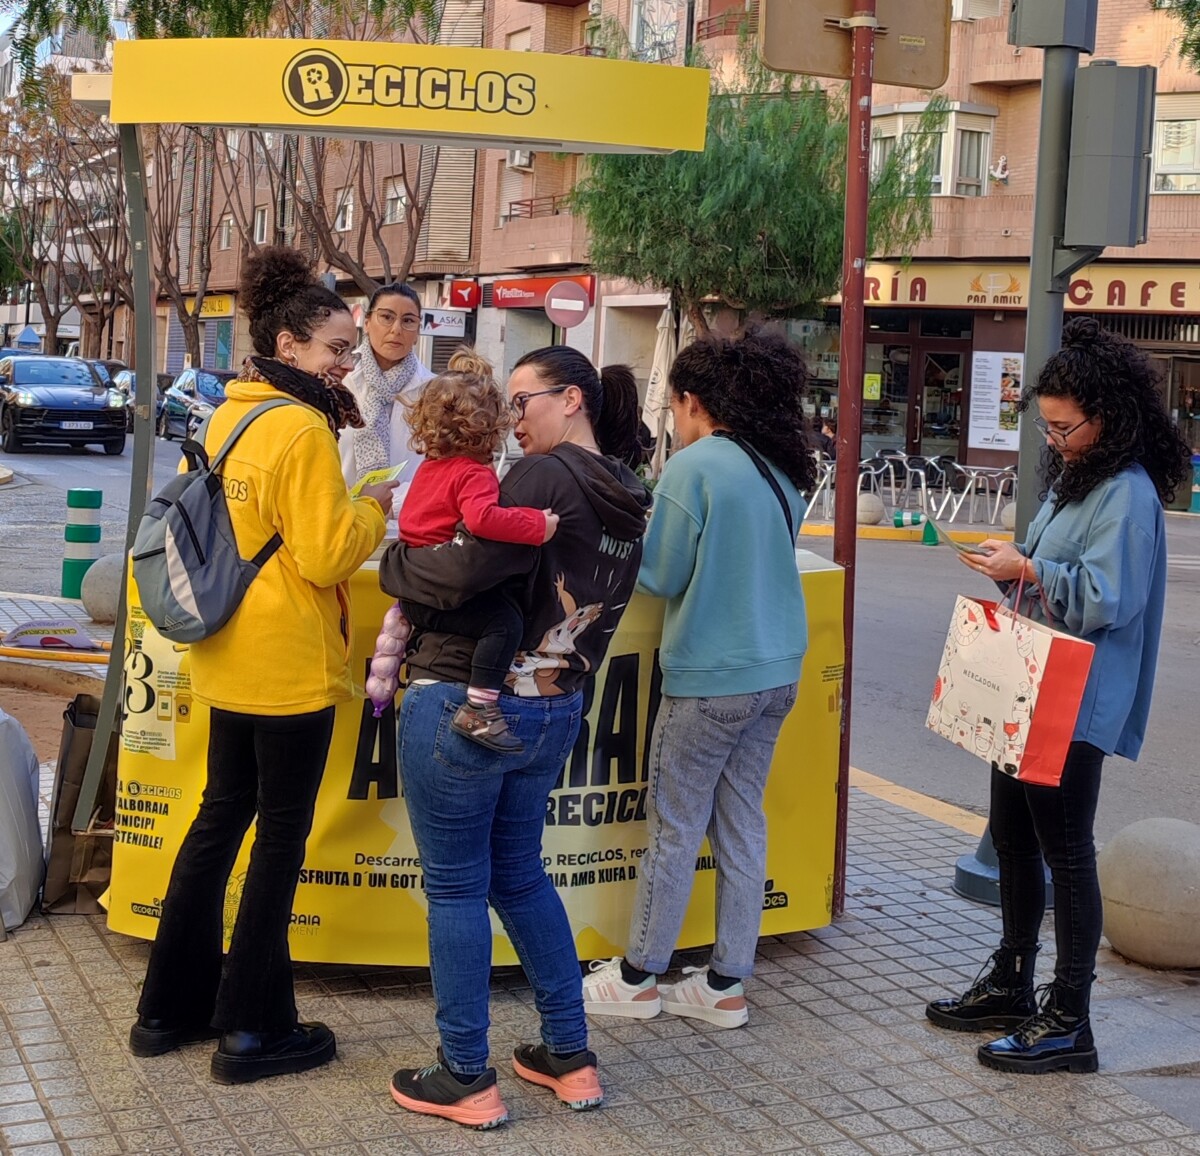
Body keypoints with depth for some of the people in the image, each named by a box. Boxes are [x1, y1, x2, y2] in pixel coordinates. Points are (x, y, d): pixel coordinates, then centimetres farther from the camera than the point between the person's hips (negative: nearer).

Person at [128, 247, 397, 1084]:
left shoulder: (230, 416, 9)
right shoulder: (303, 431, -19)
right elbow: (327, 556, -21)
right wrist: (372, 509, -4)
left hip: (229, 658, 9)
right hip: (291, 666, -9)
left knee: (221, 820, 18)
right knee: (282, 837, 2)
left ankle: (172, 1007, 26)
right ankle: (255, 1030, 12)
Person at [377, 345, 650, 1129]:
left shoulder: (546, 477, -15)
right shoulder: (626, 500, 11)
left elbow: (465, 573, -23)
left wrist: (393, 562, -7)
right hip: (554, 710, 8)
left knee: (457, 888, 5)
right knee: (520, 875, 21)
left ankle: (466, 1079, 14)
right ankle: (570, 1058, 25)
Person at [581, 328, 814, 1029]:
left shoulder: (694, 466, -14)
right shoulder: (782, 470, 8)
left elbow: (662, 577, -10)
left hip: (710, 675, -7)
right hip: (778, 670, 7)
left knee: (674, 827, 5)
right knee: (742, 824, 12)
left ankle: (639, 978, 17)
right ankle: (727, 985, 18)